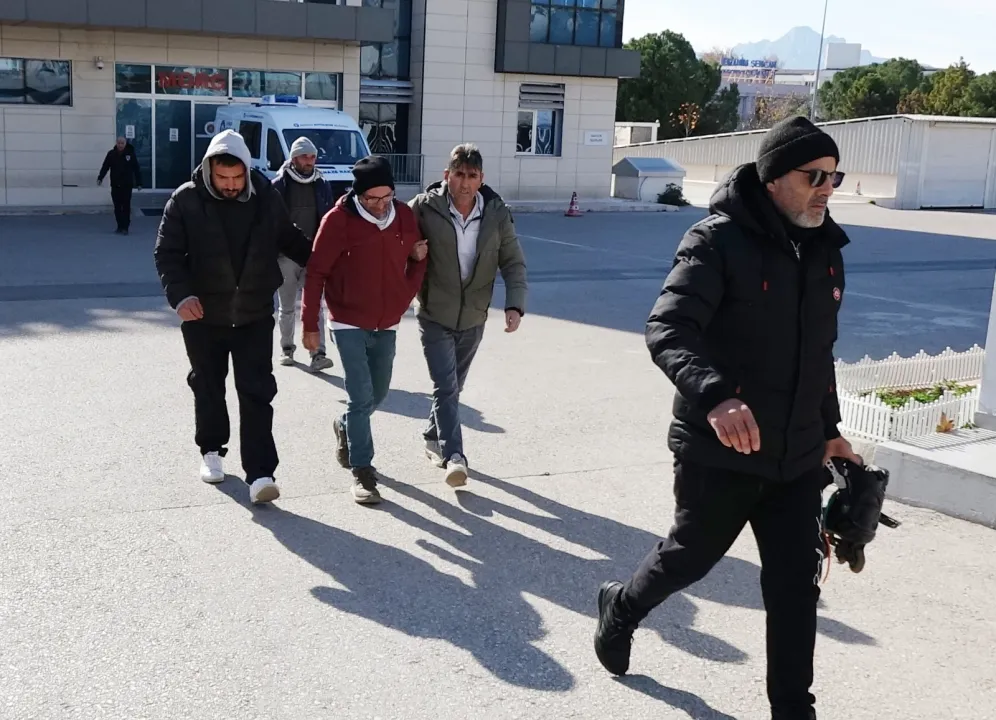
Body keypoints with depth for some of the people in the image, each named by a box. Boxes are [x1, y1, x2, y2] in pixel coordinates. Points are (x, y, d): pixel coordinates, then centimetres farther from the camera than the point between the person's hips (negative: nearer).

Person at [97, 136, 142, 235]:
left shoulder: (130, 154, -1)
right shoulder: (111, 154, 3)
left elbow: (136, 169, 1)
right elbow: (105, 167, 2)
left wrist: (139, 183, -1)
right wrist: (100, 178, -10)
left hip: (127, 185, -3)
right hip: (115, 185, 3)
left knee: (126, 206, -4)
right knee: (117, 207, 6)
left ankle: (125, 227, -2)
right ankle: (120, 226, 15)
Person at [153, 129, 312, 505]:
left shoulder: (266, 197, -4)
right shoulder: (186, 200, -10)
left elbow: (290, 239, 13)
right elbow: (167, 254, -9)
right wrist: (180, 294, -24)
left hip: (255, 315, 0)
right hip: (203, 316, 0)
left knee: (257, 394, -4)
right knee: (208, 388, 16)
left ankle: (259, 474, -5)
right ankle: (211, 451, 37)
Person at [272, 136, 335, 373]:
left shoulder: (322, 186, 6)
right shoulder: (279, 185, -3)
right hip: (286, 256, -1)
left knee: (315, 305, -6)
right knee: (287, 307, 12)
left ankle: (318, 354, -10)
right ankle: (287, 349, 26)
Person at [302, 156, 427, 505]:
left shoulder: (405, 216, -2)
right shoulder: (338, 220, -14)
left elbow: (417, 259, 14)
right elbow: (315, 274, -10)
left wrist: (406, 296, 1)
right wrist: (310, 324, -10)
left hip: (387, 325, 5)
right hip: (349, 324, -5)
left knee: (377, 394, 16)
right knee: (361, 397, -9)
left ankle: (345, 427, 46)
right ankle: (362, 472, 1)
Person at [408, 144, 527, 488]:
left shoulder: (497, 213, -4)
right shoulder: (425, 208, -12)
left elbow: (513, 263, -2)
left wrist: (515, 305, -15)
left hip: (473, 319, 4)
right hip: (435, 317, -4)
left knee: (453, 387, 18)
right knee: (446, 387, -11)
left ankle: (433, 438, 39)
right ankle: (454, 455, -10)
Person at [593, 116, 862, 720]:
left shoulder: (825, 251, 8)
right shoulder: (719, 241, -15)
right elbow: (667, 331, -26)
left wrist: (830, 429, 21)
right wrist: (716, 395, -42)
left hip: (798, 456, 6)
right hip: (719, 452, -5)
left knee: (797, 582, 7)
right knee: (693, 555, 15)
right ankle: (622, 607, 46)